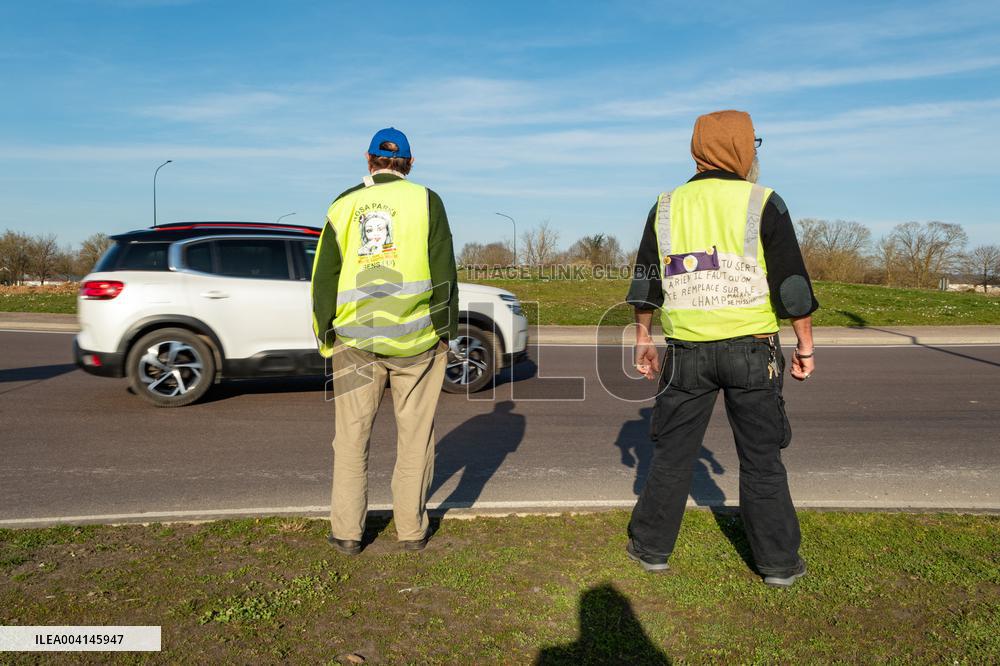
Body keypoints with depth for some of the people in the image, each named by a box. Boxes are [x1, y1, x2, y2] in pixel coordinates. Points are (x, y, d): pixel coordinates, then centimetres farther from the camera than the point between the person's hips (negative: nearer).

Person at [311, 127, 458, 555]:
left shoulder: (343, 206, 9)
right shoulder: (425, 201, 2)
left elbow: (323, 280, 8)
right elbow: (443, 273, -4)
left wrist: (326, 338, 15)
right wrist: (444, 331, 4)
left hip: (355, 339, 2)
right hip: (415, 338, -1)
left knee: (351, 436, 11)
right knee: (414, 436, 9)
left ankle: (346, 531, 17)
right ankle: (412, 529, 17)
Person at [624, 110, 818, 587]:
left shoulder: (667, 206, 6)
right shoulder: (762, 203, -3)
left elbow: (646, 280, 9)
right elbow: (791, 283, -4)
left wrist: (643, 339, 16)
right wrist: (805, 345, 4)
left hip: (688, 351, 2)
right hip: (751, 350, -2)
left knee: (672, 452, 12)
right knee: (761, 459, 10)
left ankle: (651, 547, 23)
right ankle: (778, 562, 22)